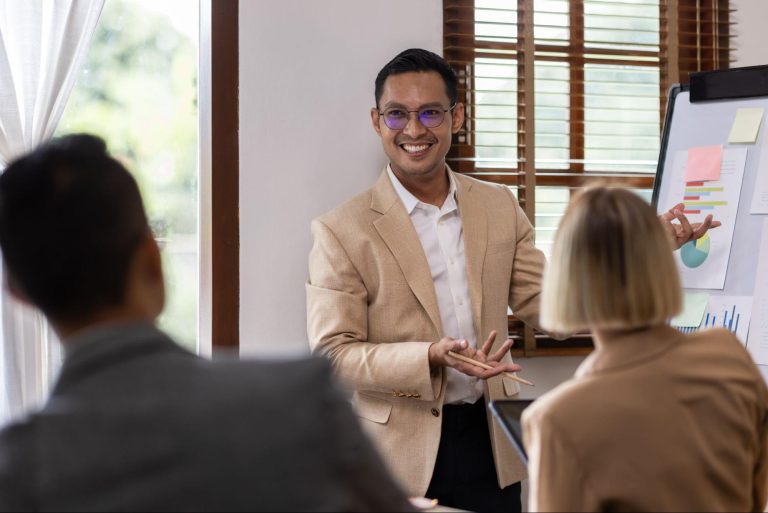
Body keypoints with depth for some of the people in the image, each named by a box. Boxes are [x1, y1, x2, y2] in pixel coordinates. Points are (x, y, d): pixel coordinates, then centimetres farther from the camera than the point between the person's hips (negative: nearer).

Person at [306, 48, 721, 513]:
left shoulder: (499, 207, 7)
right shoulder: (341, 231, -6)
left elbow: (547, 305, 6)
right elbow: (332, 354, -10)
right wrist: (431, 358, -24)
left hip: (491, 446, 4)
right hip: (402, 455, -3)